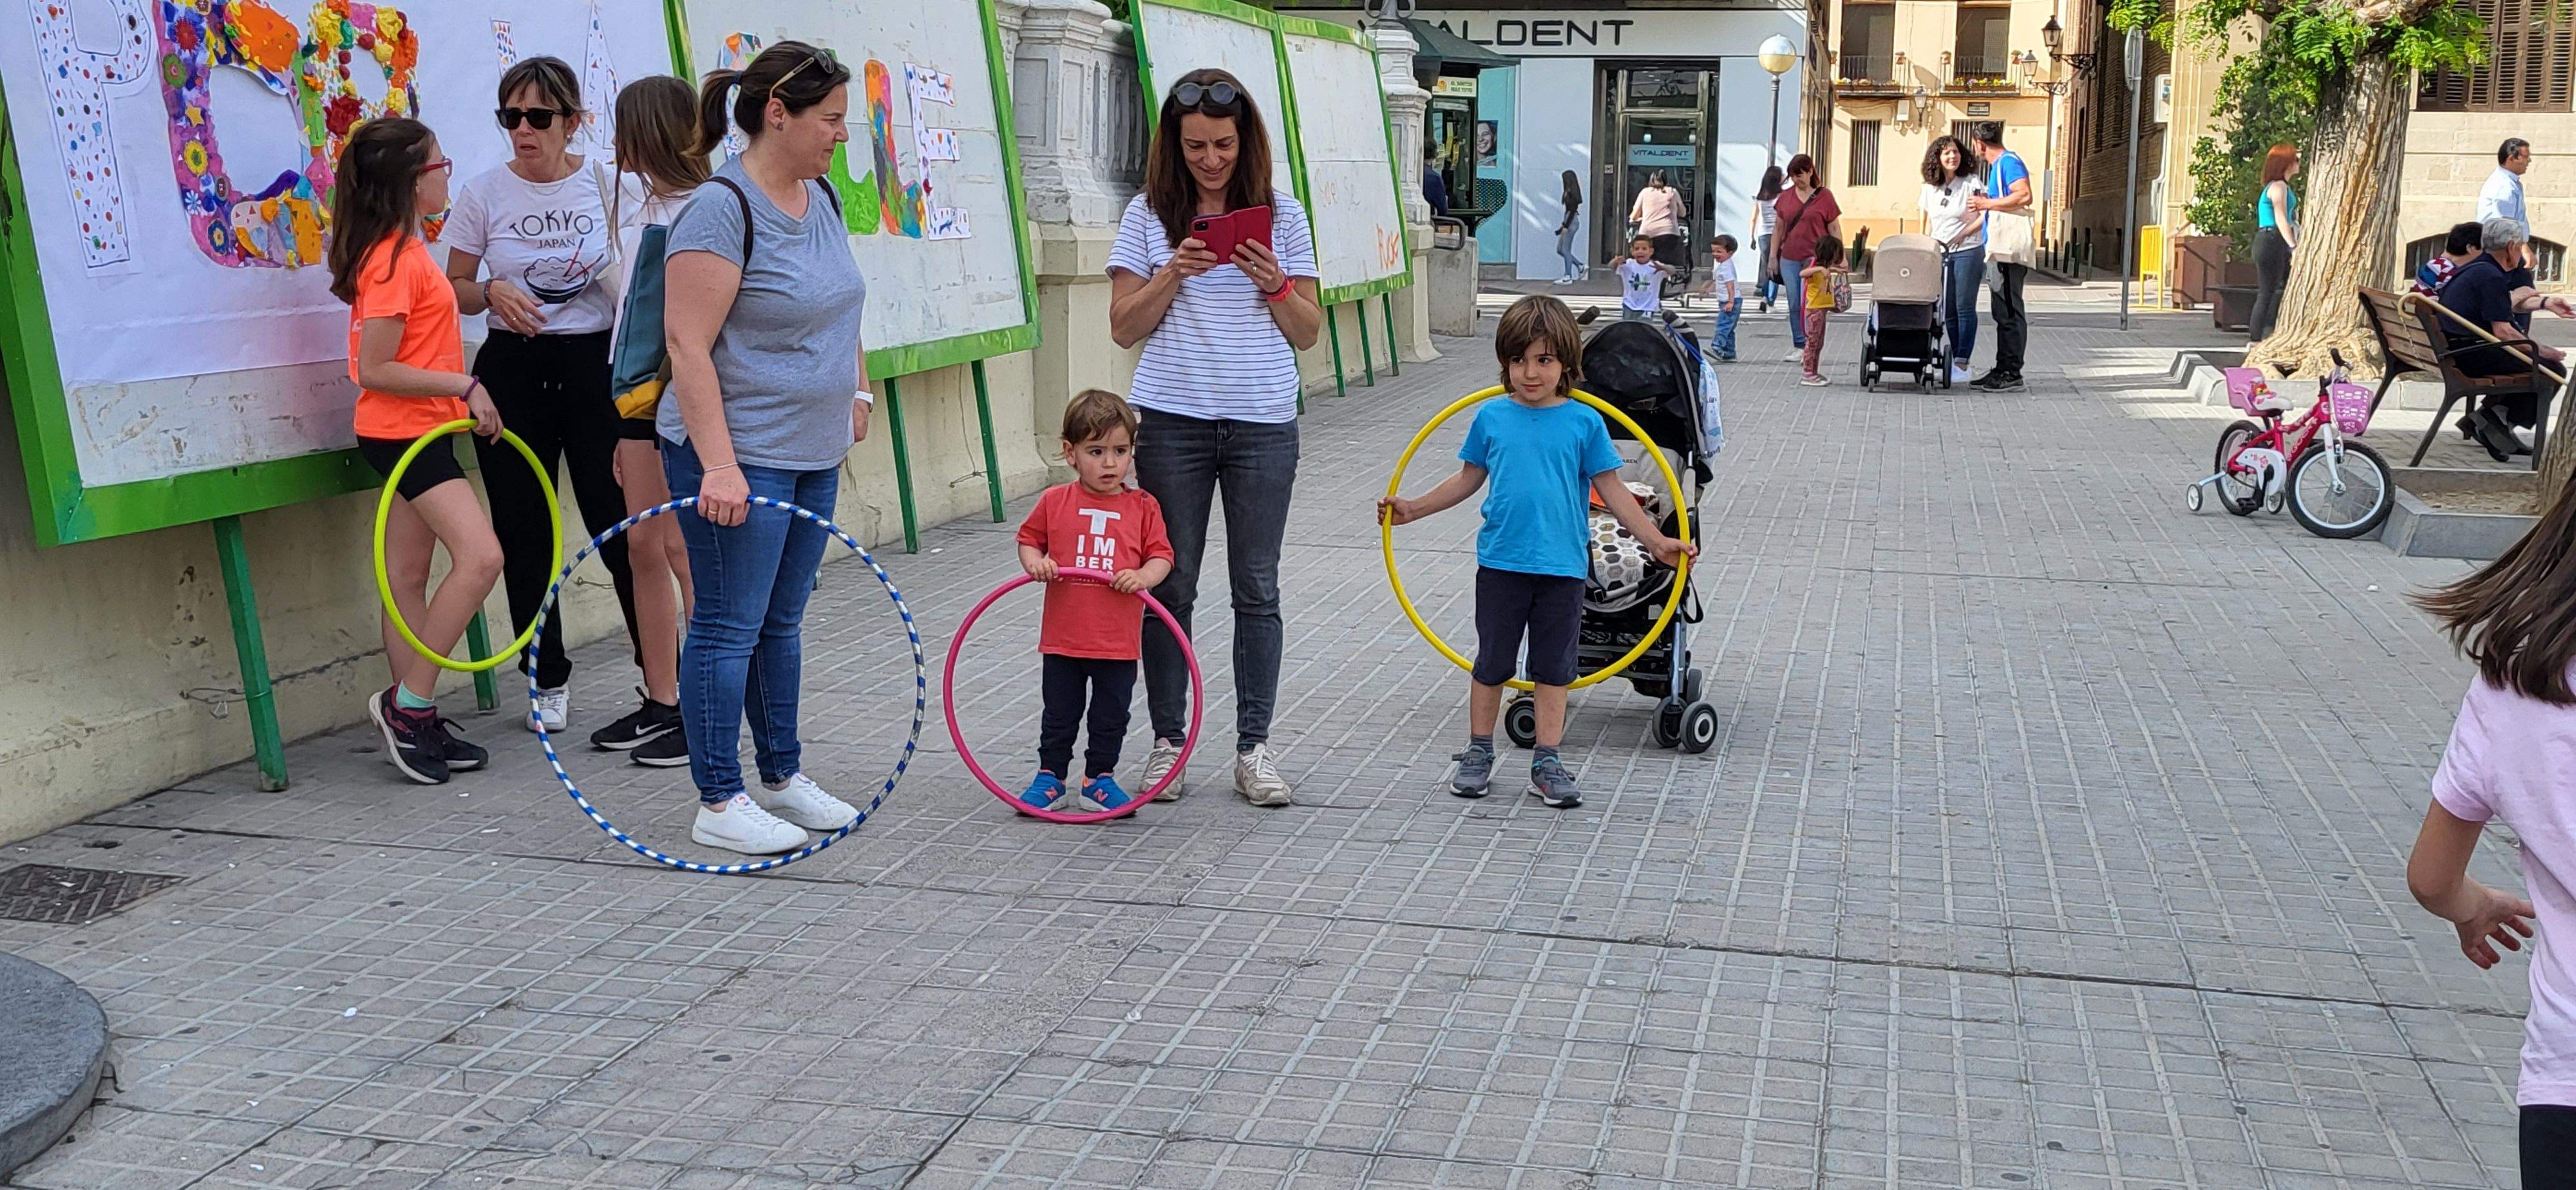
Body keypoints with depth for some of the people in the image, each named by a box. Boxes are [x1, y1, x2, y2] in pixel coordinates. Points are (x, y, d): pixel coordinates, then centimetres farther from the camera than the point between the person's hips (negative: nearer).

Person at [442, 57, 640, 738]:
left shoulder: (608, 185, 0)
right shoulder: (484, 193, 2)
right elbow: (454, 290, 8)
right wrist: (492, 292, -14)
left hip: (596, 367, -2)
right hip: (513, 373, 2)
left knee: (620, 527, -6)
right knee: (525, 537, 6)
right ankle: (548, 680, 21)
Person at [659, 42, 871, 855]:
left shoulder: (820, 198, 10)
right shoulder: (723, 210, -17)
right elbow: (687, 347, -21)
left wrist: (856, 392, 19)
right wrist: (718, 466, -26)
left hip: (813, 454, 9)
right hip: (739, 458, -8)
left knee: (782, 621, 17)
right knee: (729, 627, -1)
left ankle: (783, 777, 28)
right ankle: (719, 805, 8)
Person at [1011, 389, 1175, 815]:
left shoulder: (1143, 507, -2)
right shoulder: (1055, 502, -2)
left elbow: (1162, 556, -1)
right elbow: (1028, 539, 9)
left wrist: (1143, 577, -21)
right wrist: (1035, 563, -12)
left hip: (1119, 641, 0)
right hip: (1063, 638, 0)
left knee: (1111, 717, 12)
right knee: (1058, 716, 13)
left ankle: (1099, 778, 28)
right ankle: (1050, 777, 28)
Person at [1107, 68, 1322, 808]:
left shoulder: (1281, 215, 6)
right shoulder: (1149, 215, 3)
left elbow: (1309, 334, 6)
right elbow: (1124, 327, 2)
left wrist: (1274, 283, -11)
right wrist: (1174, 275, -13)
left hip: (1263, 424, 1)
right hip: (1174, 422, 0)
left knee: (1257, 590, 5)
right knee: (1170, 588, 5)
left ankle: (1254, 747, 14)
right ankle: (1167, 742, 17)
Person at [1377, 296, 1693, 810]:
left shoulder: (1584, 423, -3)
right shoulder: (1492, 417, 1)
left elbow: (1611, 489, 2)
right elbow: (1469, 478, 13)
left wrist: (1657, 541, 0)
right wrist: (1414, 508, 13)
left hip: (1562, 566, -1)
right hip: (1501, 563, 1)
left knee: (1553, 667, 7)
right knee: (1492, 662, 10)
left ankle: (1547, 763, 16)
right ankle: (1479, 754, 24)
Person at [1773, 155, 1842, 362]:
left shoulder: (1824, 196, 0)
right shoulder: (1785, 197, 9)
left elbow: (1835, 230, 2)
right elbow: (1779, 229, 16)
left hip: (1815, 258, -4)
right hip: (1789, 259, 4)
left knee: (1808, 303, -10)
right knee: (1794, 304, 6)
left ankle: (1809, 347, -4)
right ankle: (1798, 344, 16)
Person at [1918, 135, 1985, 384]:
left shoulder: (1971, 182, -4)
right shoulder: (1930, 188, 10)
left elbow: (1986, 215, -8)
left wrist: (1963, 234, -13)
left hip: (1967, 251, -5)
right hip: (1939, 253, 5)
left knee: (1964, 308, -5)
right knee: (1948, 311, 7)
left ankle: (1962, 364, -4)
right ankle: (1956, 360, 15)